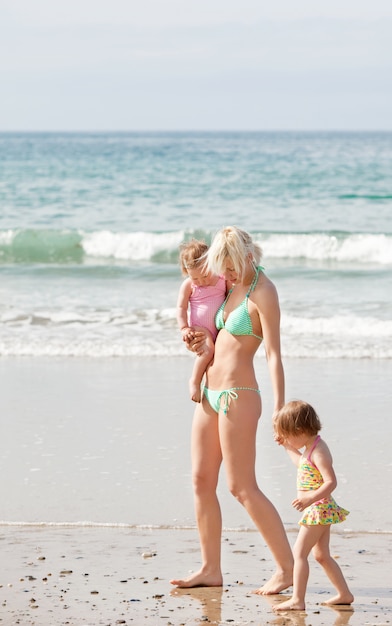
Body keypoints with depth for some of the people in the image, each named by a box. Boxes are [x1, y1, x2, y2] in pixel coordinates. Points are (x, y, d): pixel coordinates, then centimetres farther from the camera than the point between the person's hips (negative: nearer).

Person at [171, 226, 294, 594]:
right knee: (202, 481, 8)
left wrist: (279, 409, -26)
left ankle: (286, 567, -3)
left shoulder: (263, 293, -13)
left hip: (238, 397, -9)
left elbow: (273, 354, -20)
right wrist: (200, 343, 7)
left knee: (242, 487, -8)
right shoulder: (234, 286, 12)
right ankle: (210, 569, 15)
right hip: (210, 394, 9)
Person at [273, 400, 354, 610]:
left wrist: (310, 499, -40)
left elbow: (331, 482, -29)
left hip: (319, 509, -11)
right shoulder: (311, 447, 9)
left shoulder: (318, 451, -21)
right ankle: (344, 594, 24)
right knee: (322, 555, 17)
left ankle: (297, 599, -14)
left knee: (299, 552, -11)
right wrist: (287, 447, 29)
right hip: (320, 510, 11)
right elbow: (302, 464, 31)